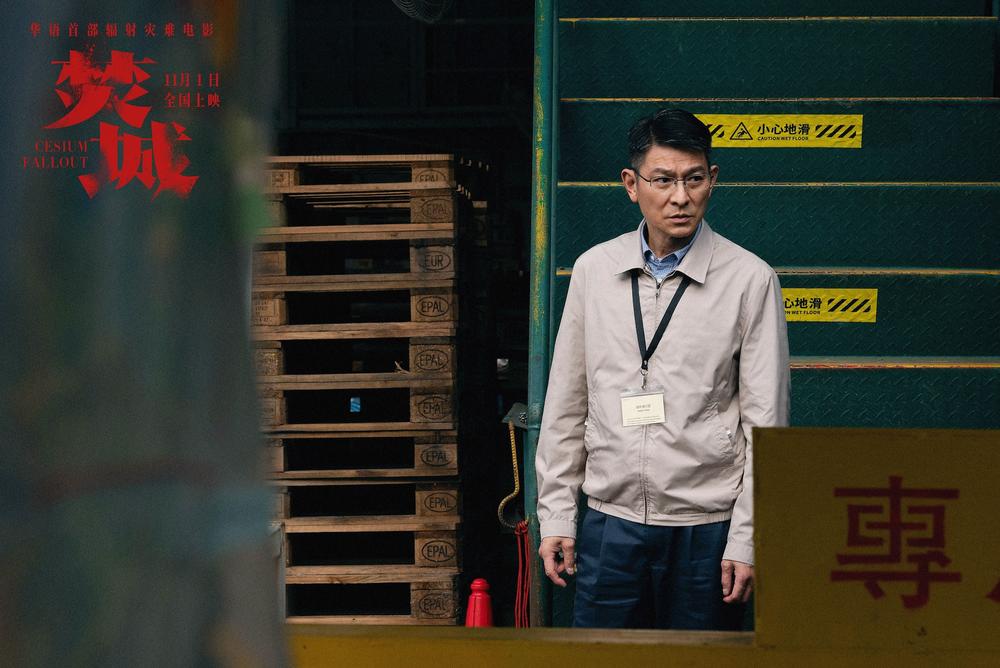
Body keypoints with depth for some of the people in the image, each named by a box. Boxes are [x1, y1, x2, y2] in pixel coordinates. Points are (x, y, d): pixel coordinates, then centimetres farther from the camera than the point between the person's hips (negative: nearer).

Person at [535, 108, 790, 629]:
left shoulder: (750, 279, -4)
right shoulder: (593, 270, 5)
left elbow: (765, 420, -3)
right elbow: (565, 404, 9)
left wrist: (747, 538, -6)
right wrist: (555, 515, 7)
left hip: (706, 526, -2)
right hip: (610, 521, 2)